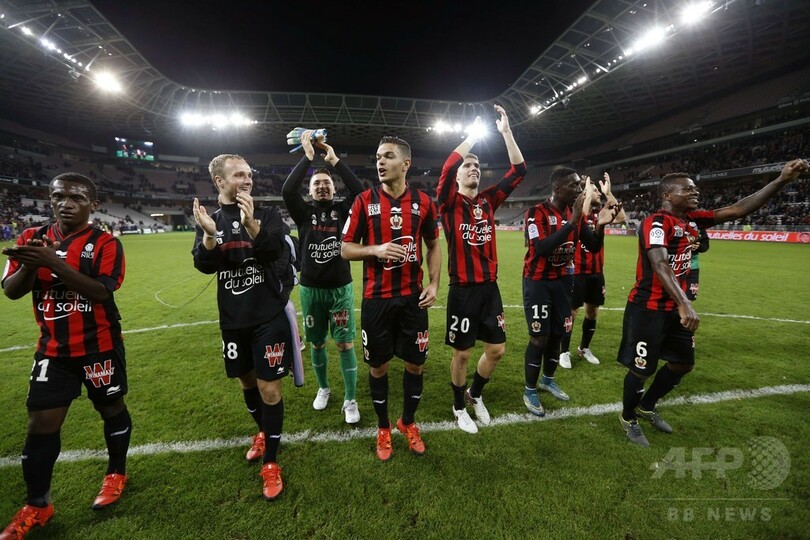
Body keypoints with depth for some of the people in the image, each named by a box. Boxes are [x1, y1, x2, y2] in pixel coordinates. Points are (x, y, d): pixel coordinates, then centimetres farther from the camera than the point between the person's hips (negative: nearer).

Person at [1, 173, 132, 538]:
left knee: (111, 408, 12)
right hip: (53, 349, 4)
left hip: (99, 347, -4)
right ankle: (36, 505, 25)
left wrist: (53, 261, -31)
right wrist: (29, 264, -21)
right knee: (41, 423, 7)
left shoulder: (105, 243, -10)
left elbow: (101, 292, -23)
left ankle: (116, 474, 34)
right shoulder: (32, 238, 4)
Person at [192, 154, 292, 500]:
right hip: (233, 318, 4)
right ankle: (263, 432, 44)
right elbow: (204, 265, -6)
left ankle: (270, 463, 16)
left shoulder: (266, 214, -3)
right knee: (246, 381, 18)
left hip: (269, 316, -3)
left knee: (268, 387, -1)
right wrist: (210, 235, -24)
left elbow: (275, 250, -19)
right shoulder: (209, 219, 4)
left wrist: (251, 224, -34)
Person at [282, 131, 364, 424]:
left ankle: (350, 401, 14)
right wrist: (308, 156, -13)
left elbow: (358, 189, -14)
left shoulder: (343, 210, 3)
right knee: (317, 344, 14)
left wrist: (334, 160, -10)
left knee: (345, 344, 0)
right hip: (311, 290, 1)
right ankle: (323, 389, 37)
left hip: (341, 288, -1)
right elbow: (287, 190, -16)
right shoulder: (304, 212, 2)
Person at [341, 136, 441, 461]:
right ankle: (383, 428, 36)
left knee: (415, 364, 12)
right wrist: (376, 250, -20)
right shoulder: (364, 201, -4)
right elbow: (346, 249, -1)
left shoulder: (423, 202, 1)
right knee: (378, 367, 11)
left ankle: (408, 422, 39)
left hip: (413, 297, 2)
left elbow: (433, 245, 11)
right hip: (376, 299, -1)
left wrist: (434, 284, -2)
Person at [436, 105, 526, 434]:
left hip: (490, 288, 5)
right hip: (463, 290, -5)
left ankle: (475, 394, 40)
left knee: (496, 350, 12)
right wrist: (475, 132, -14)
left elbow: (519, 170, 4)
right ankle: (459, 407, 32)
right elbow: (447, 168, -23)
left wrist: (505, 130, -3)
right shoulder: (449, 202, -5)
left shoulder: (488, 201, 8)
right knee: (462, 354, 8)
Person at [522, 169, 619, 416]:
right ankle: (530, 391, 14)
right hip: (538, 282, -6)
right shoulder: (537, 213, -17)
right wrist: (572, 222, -33)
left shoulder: (575, 213, 2)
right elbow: (541, 249, -31)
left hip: (563, 281, 6)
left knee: (557, 334, 14)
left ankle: (548, 380, 35)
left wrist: (600, 226, -17)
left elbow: (593, 247, 3)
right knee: (539, 337, -3)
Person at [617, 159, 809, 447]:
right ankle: (628, 418, 27)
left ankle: (647, 406, 41)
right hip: (648, 309, -9)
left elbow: (737, 210, 9)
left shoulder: (692, 219, 7)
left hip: (674, 309, 9)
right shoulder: (656, 223, -20)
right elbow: (659, 265, -34)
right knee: (642, 368, 3)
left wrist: (782, 179, 3)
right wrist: (684, 303, -44)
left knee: (683, 363, 21)